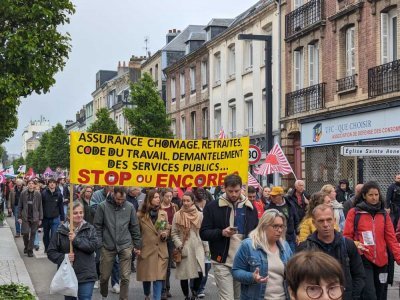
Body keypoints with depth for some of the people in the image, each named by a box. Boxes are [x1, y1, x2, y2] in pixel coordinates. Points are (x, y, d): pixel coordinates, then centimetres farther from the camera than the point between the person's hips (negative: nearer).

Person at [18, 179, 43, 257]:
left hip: (34, 217, 0)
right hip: (25, 217, 0)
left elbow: (40, 207, 2)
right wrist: (19, 217, -1)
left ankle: (30, 250, 12)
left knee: (33, 234, 2)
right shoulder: (23, 193, -1)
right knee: (25, 233, -4)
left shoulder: (38, 194, -1)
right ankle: (26, 246, 23)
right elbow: (20, 206, 3)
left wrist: (40, 218, 0)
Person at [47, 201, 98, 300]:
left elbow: (93, 246, -12)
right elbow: (51, 252, 1)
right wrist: (63, 257, -16)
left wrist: (76, 240, -19)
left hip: (86, 276, -1)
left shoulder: (89, 229, 1)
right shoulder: (61, 231, -1)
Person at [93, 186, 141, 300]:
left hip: (125, 246, 0)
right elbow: (97, 226, 0)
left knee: (125, 277, -2)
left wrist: (137, 245, 8)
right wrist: (98, 244, -4)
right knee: (104, 276, 11)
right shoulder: (103, 206, -4)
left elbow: (134, 227, 7)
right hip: (107, 247, 0)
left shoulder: (130, 207, 0)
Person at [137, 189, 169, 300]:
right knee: (146, 276, 12)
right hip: (146, 249, -1)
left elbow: (168, 229, 13)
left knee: (159, 277, -5)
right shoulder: (141, 215, -5)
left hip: (160, 250, 1)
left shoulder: (163, 214, 3)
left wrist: (165, 234, -8)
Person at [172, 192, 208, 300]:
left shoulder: (199, 215, 4)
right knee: (184, 274, 2)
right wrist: (179, 245, -10)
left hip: (197, 248, 0)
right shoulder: (177, 215, 1)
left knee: (200, 272, -11)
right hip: (184, 249, 0)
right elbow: (174, 233, 2)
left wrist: (206, 248, 7)